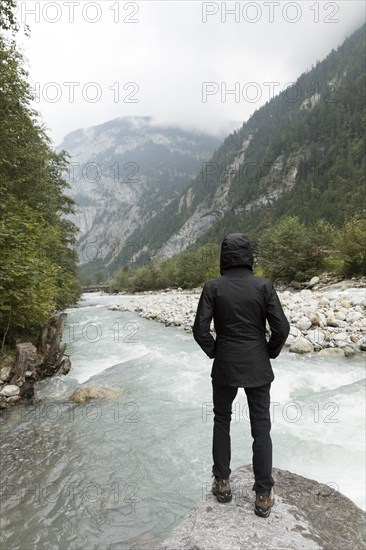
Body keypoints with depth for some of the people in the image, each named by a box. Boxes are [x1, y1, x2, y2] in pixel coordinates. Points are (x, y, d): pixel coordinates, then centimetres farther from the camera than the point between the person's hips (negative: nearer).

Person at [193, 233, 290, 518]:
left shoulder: (213, 287, -10)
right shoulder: (264, 285, -9)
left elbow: (200, 329, -12)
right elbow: (281, 328, -9)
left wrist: (214, 352, 5)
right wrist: (270, 353, 7)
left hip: (225, 367, 0)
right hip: (258, 368, 0)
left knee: (221, 421, 20)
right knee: (261, 427, 13)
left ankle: (222, 483, 29)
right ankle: (264, 494, 22)